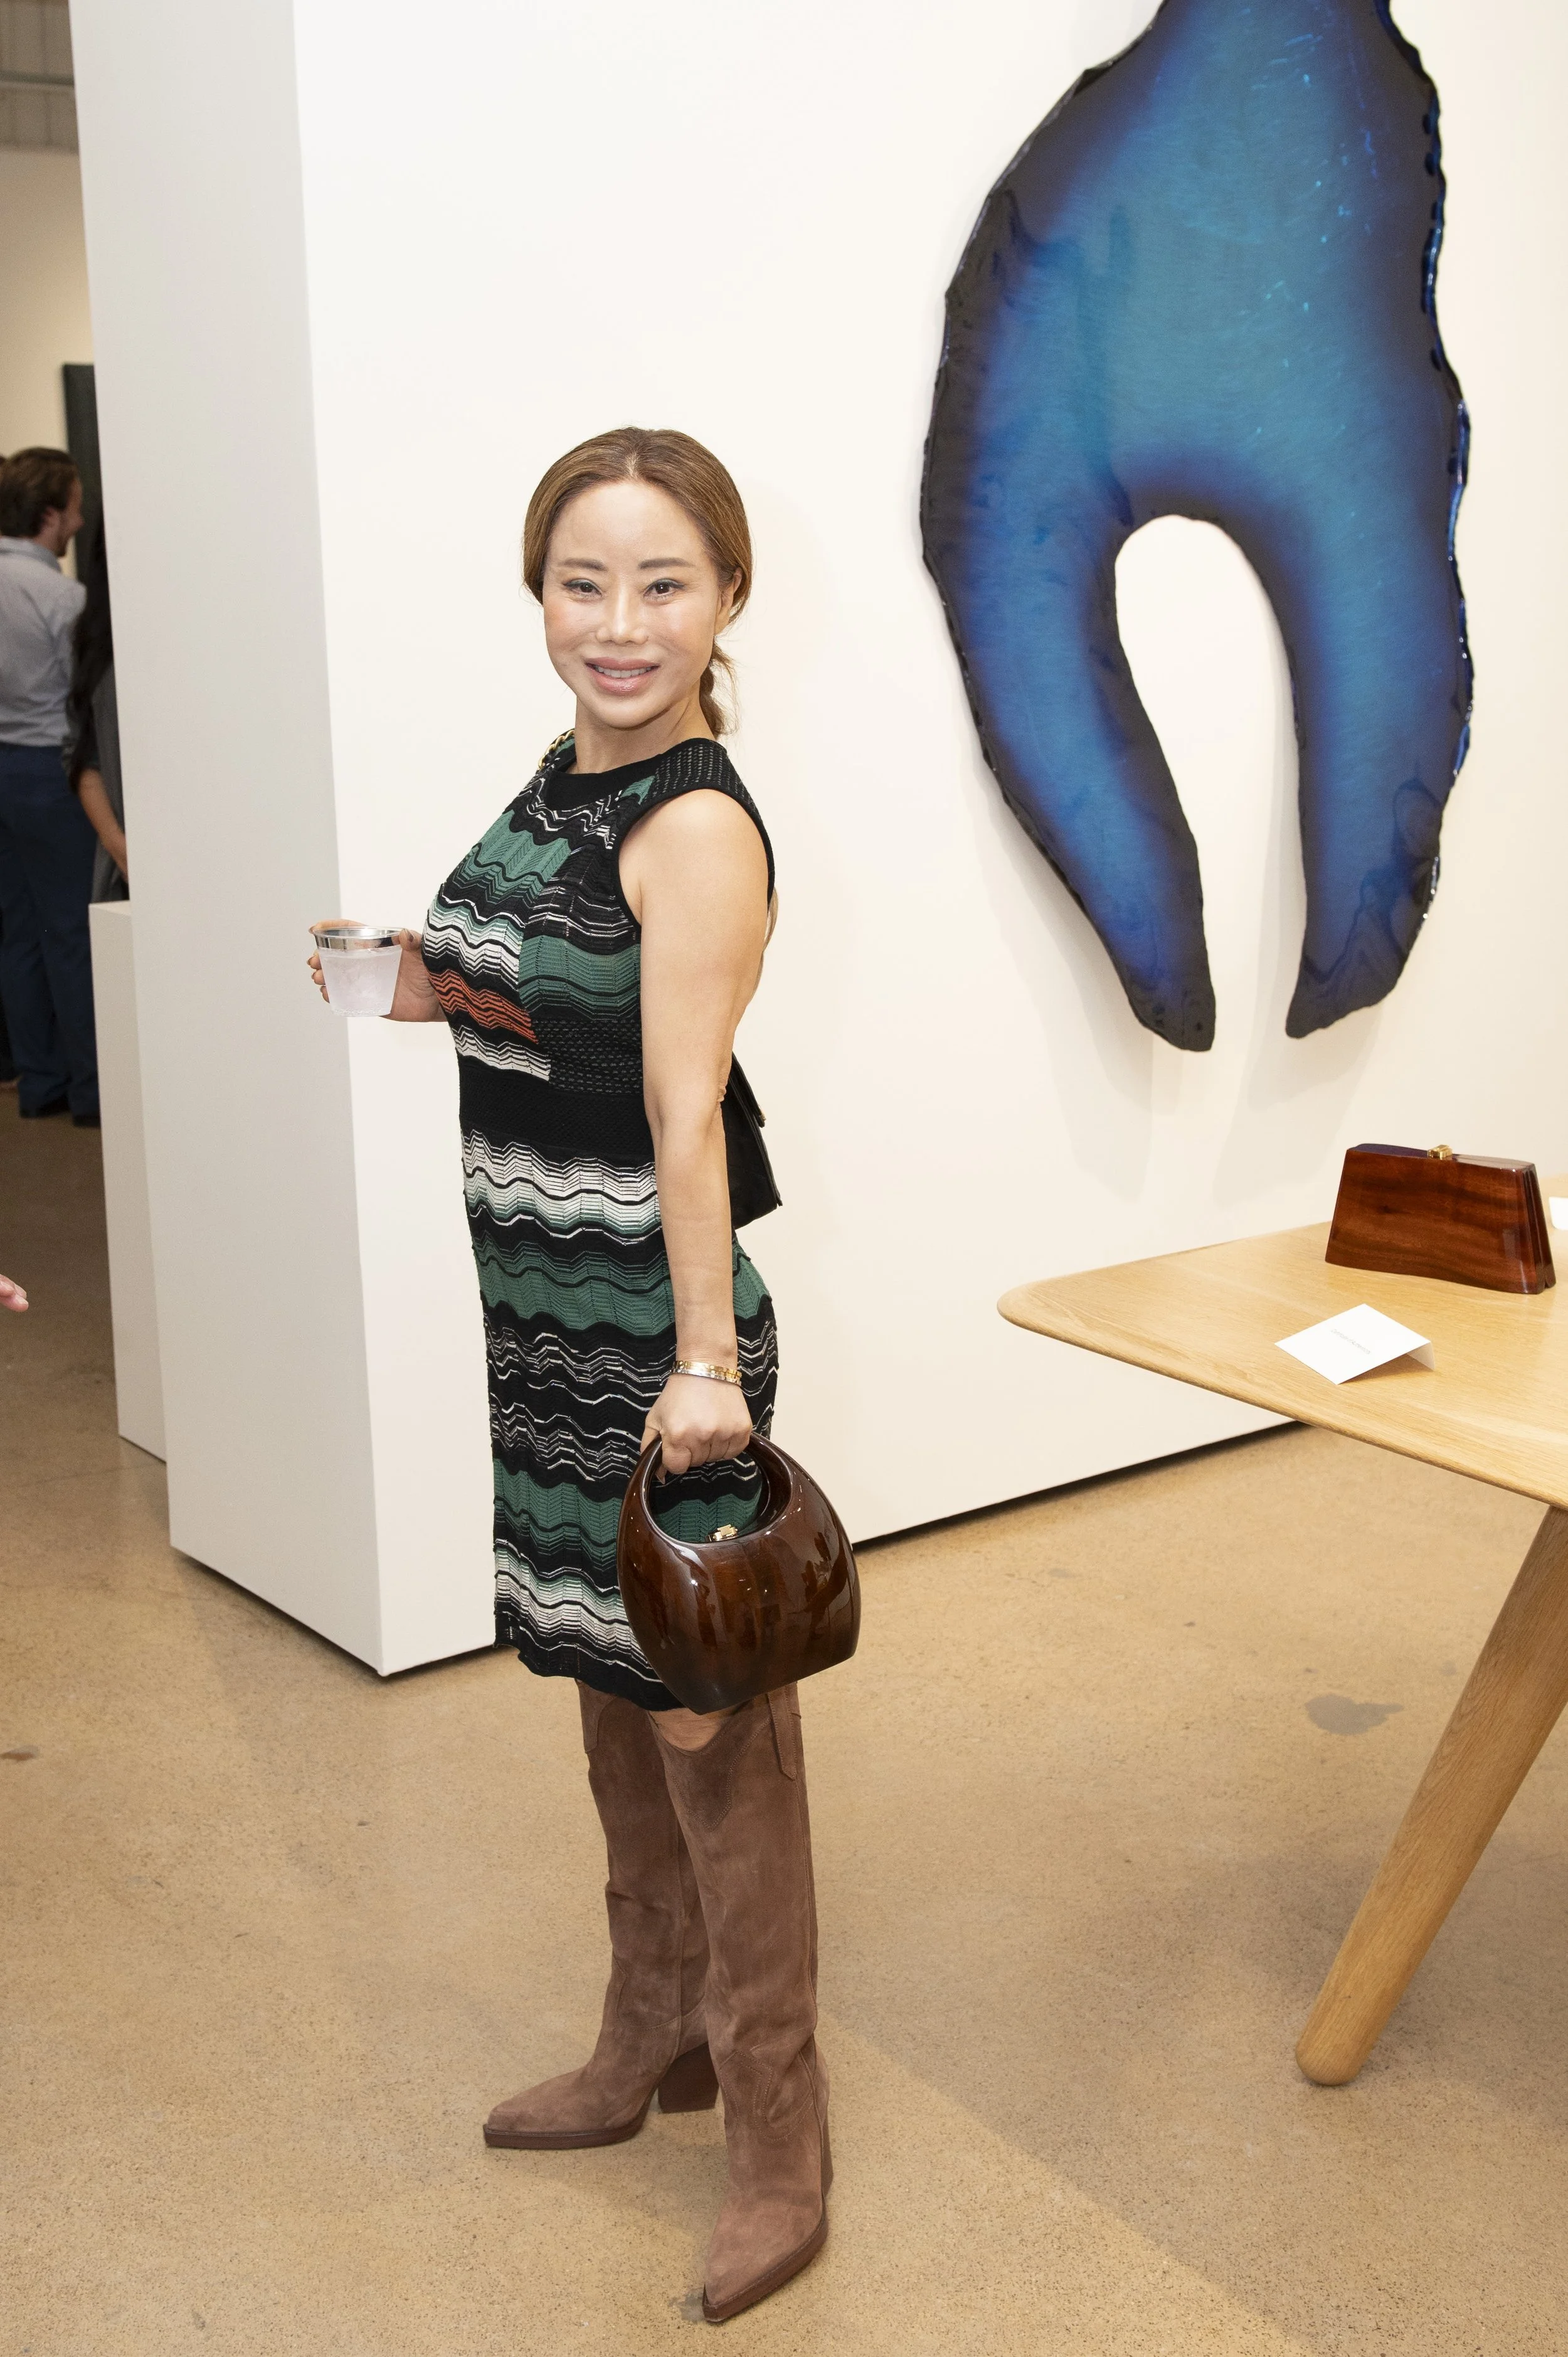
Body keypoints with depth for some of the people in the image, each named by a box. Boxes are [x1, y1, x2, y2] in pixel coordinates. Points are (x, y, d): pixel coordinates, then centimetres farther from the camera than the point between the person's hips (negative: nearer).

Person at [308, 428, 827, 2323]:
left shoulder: (698, 828, -17)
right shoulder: (562, 777, 8)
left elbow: (687, 1112, -23)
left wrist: (708, 1362, -26)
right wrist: (419, 983, 4)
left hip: (648, 1326, -9)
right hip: (541, 1310, 9)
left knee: (704, 1714, 0)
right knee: (610, 1685, 19)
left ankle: (778, 2141, 15)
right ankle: (653, 2043, 37)